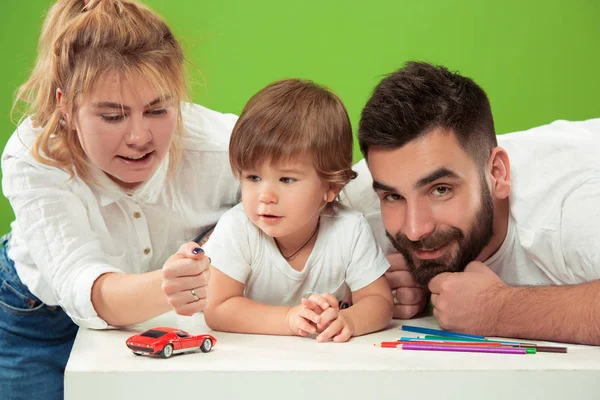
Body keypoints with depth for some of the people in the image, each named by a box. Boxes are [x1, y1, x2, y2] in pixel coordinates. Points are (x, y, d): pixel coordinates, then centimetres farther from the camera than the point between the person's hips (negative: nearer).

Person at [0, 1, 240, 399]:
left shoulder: (219, 147, -31)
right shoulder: (33, 160, -33)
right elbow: (82, 289, -44)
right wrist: (164, 288, -67)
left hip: (152, 320, 2)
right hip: (39, 328, -1)